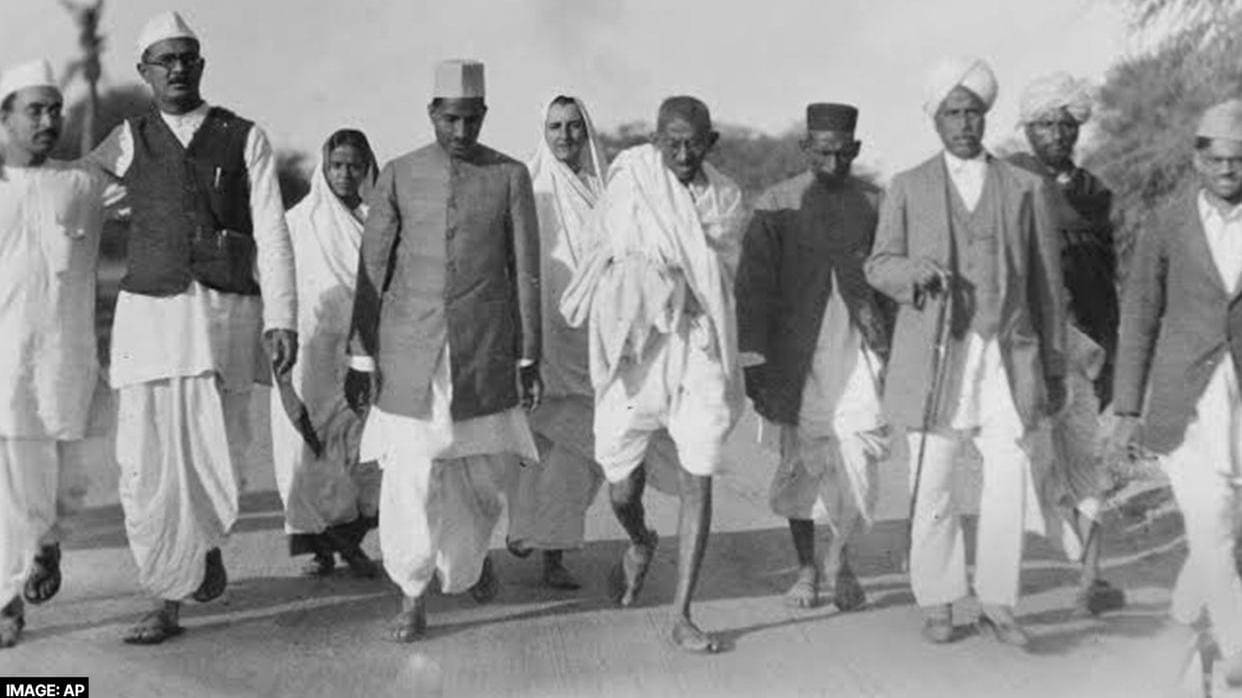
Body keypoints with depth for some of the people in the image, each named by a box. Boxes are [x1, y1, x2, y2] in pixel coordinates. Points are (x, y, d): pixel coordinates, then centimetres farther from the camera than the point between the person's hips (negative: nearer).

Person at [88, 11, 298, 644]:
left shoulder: (246, 140, 2)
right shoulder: (128, 140, 7)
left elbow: (272, 237, -4)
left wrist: (282, 320, -11)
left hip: (226, 314, -1)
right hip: (148, 313, 1)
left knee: (216, 455, -1)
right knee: (148, 461, -4)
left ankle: (207, 540, 33)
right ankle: (167, 603, 9)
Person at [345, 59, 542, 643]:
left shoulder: (511, 177, 1)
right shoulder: (398, 177, 2)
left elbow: (526, 272, 2)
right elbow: (372, 270, 3)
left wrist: (529, 359, 1)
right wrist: (360, 357, 0)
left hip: (484, 348, 0)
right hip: (409, 349, 0)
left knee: (481, 470, 9)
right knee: (410, 470, -4)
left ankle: (473, 554, 40)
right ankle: (413, 595, 12)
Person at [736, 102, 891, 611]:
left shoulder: (874, 203, 6)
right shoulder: (776, 205, 0)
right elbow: (753, 283, -2)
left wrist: (894, 351, 12)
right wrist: (752, 359, -8)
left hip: (857, 349, 1)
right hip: (796, 356, -1)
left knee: (857, 464, -8)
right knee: (799, 464, 7)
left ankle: (839, 558, 17)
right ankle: (806, 568, 24)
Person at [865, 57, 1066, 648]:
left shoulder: (1025, 188, 11)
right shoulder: (907, 188, 11)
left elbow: (1046, 283, 11)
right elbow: (879, 266, 8)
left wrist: (1055, 368, 9)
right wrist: (915, 272, -16)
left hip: (1007, 359, 0)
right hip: (933, 356, 0)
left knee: (1010, 482, -5)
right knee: (931, 487, 2)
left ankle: (996, 603, 8)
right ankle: (937, 602, 15)